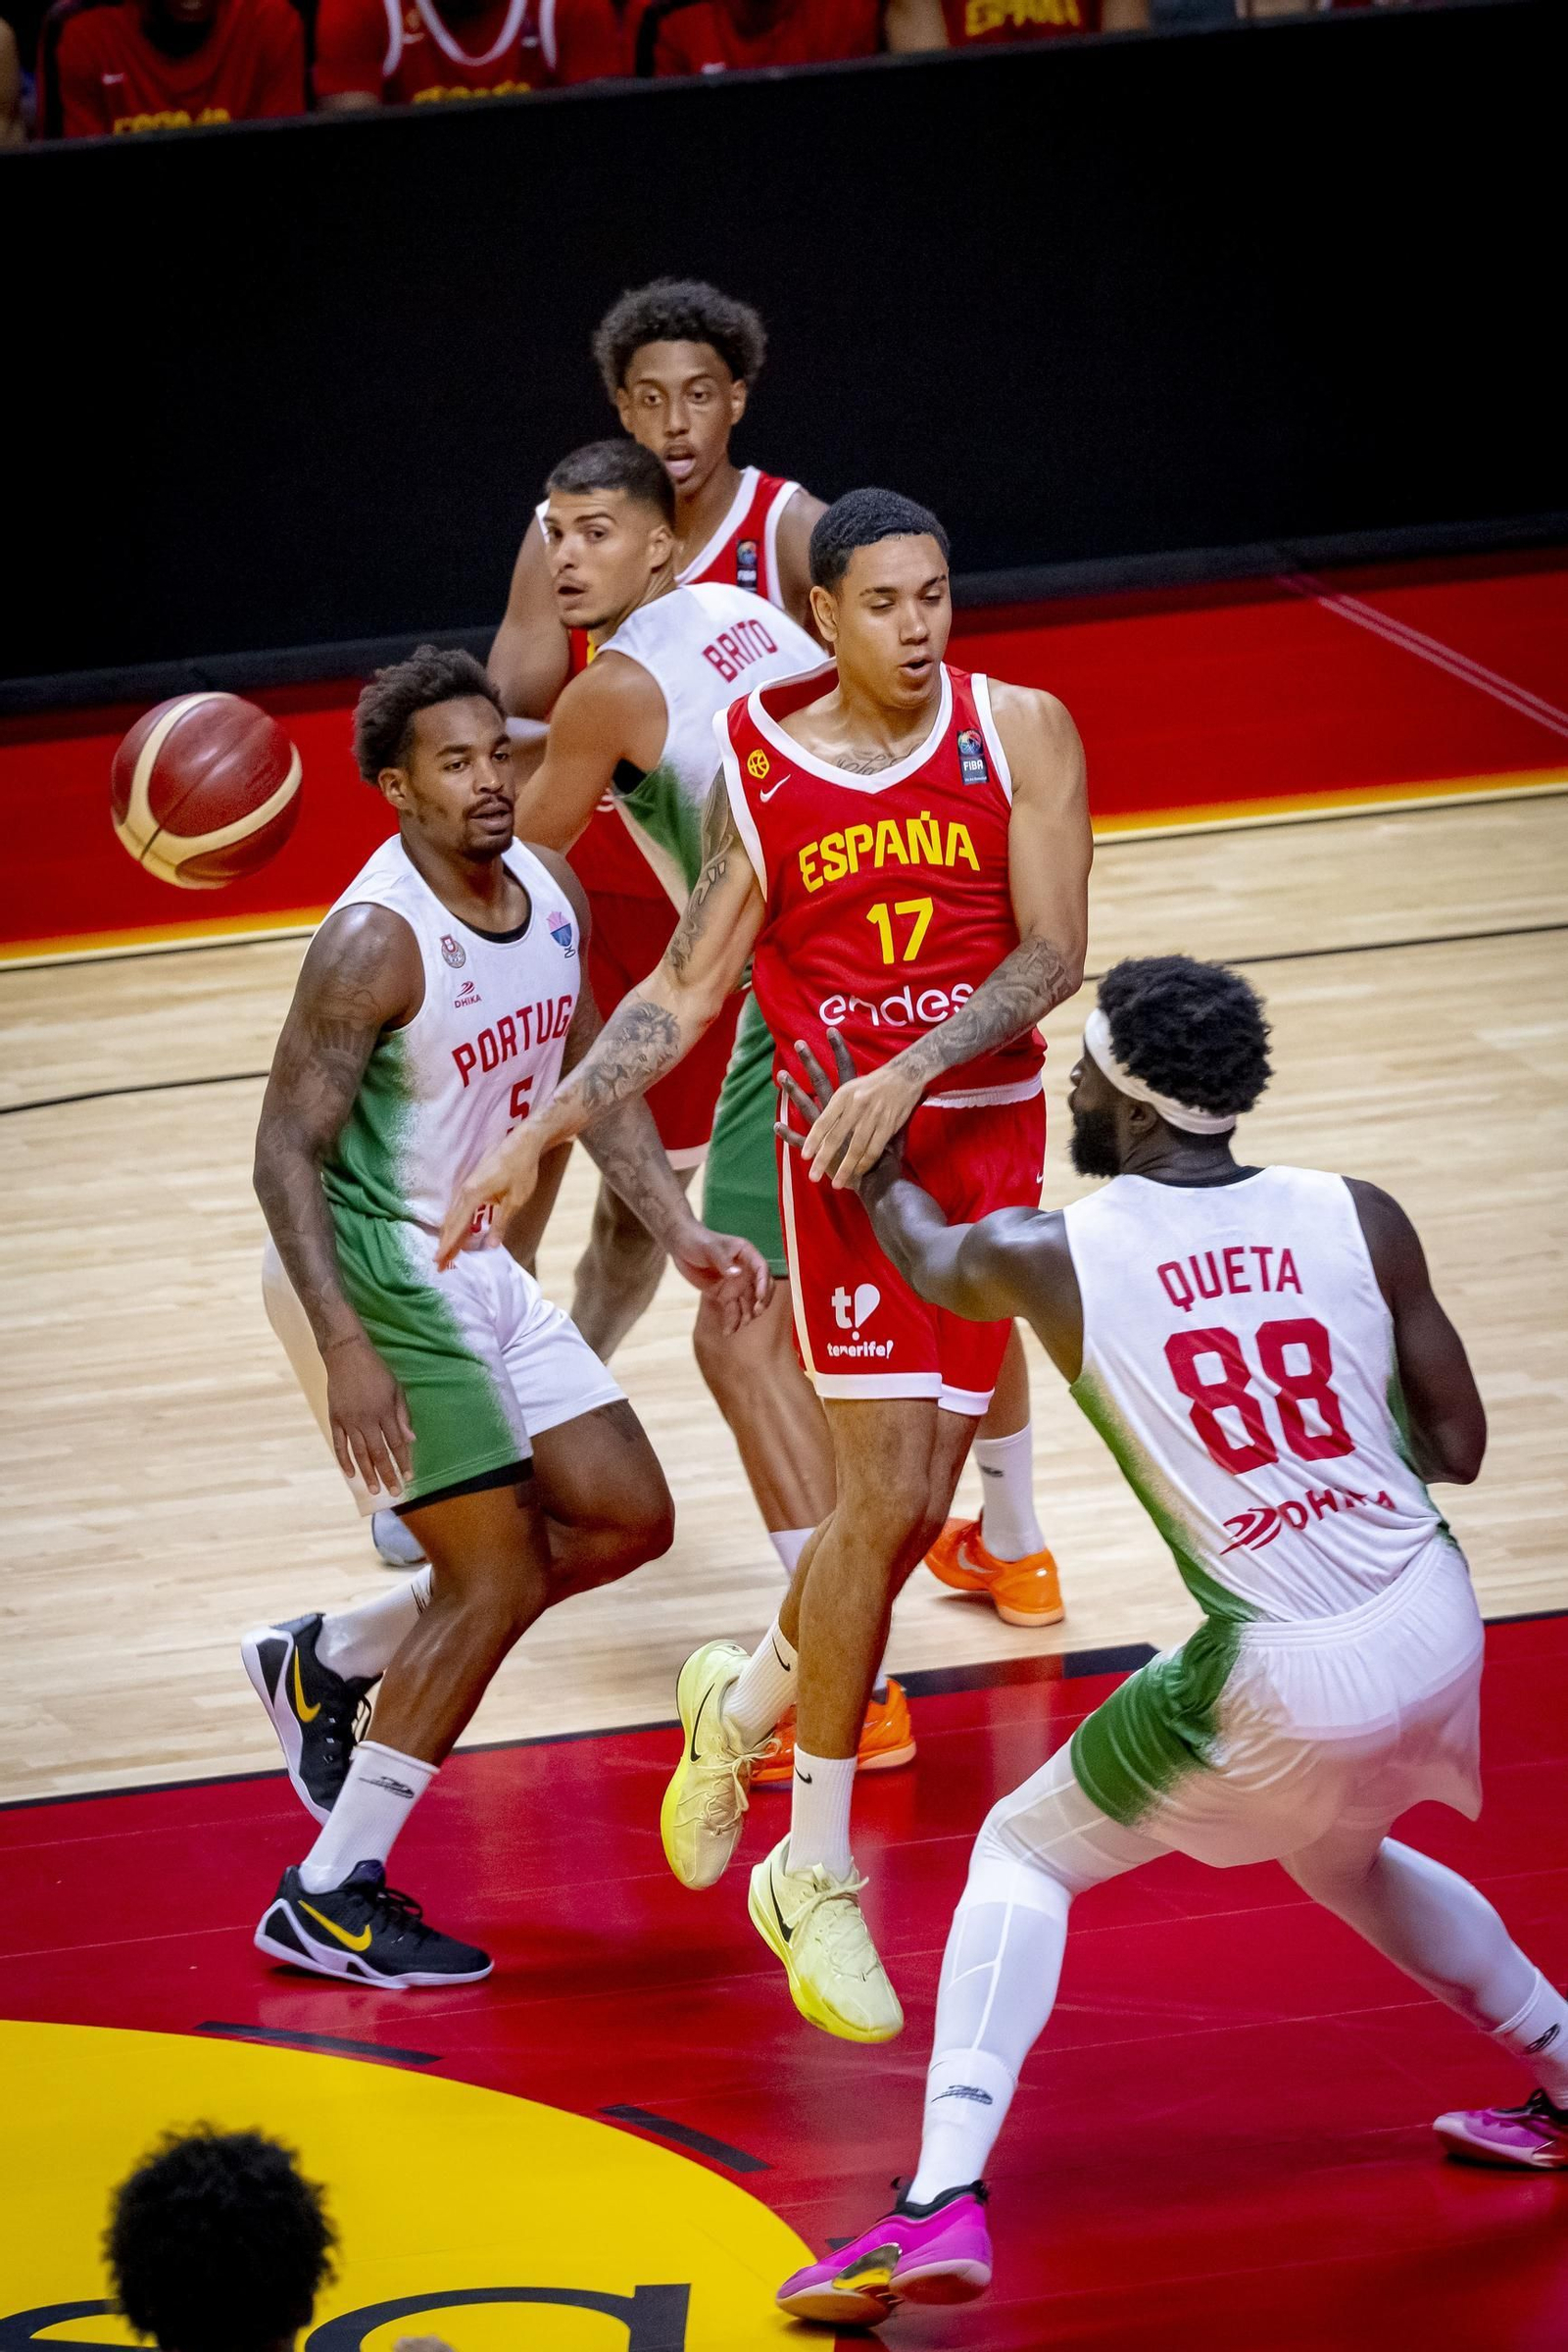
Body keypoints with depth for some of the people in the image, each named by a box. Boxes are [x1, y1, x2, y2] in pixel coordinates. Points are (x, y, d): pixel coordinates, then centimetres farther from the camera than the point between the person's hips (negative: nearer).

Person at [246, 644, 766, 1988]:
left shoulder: (550, 894, 3)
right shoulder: (376, 942, -22)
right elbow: (288, 1152, -23)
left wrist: (684, 1236, 5)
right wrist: (344, 1348, -30)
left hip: (478, 1269, 9)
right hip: (372, 1272, -9)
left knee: (627, 1520, 10)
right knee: (500, 1575, -11)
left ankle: (325, 1663, 22)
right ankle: (328, 1900, -3)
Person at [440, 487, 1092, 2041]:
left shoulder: (1019, 733, -3)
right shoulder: (759, 773, -2)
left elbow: (1052, 954, -10)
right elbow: (684, 994, 4)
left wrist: (909, 1069, -23)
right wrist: (540, 1138, -6)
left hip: (989, 1136, 2)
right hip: (844, 1150, -2)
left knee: (910, 1510, 3)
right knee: (884, 1497, -12)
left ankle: (747, 1698, 36)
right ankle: (815, 1881, 0)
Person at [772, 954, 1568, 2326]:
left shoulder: (1051, 1257, -7)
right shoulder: (1358, 1220, -3)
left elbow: (933, 1260, 19)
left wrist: (878, 1172, 40)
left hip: (1285, 1687, -4)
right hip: (1440, 1633, 4)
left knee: (1023, 1855, 14)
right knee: (1342, 1860, 36)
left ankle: (945, 2203, -2)